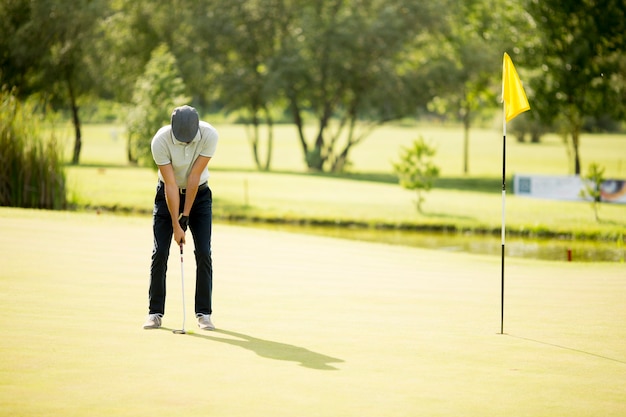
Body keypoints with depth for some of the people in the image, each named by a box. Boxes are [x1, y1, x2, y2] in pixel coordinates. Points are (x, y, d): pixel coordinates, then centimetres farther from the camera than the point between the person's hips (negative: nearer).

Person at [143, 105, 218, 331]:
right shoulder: (160, 141, -27)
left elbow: (194, 177, -21)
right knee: (160, 253, -6)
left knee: (203, 253, -7)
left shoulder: (209, 135, -25)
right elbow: (170, 185, -24)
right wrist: (175, 224, -22)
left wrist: (185, 215, -17)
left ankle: (204, 313, -1)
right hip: (168, 195, -1)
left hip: (199, 194, 1)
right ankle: (155, 312, 3)